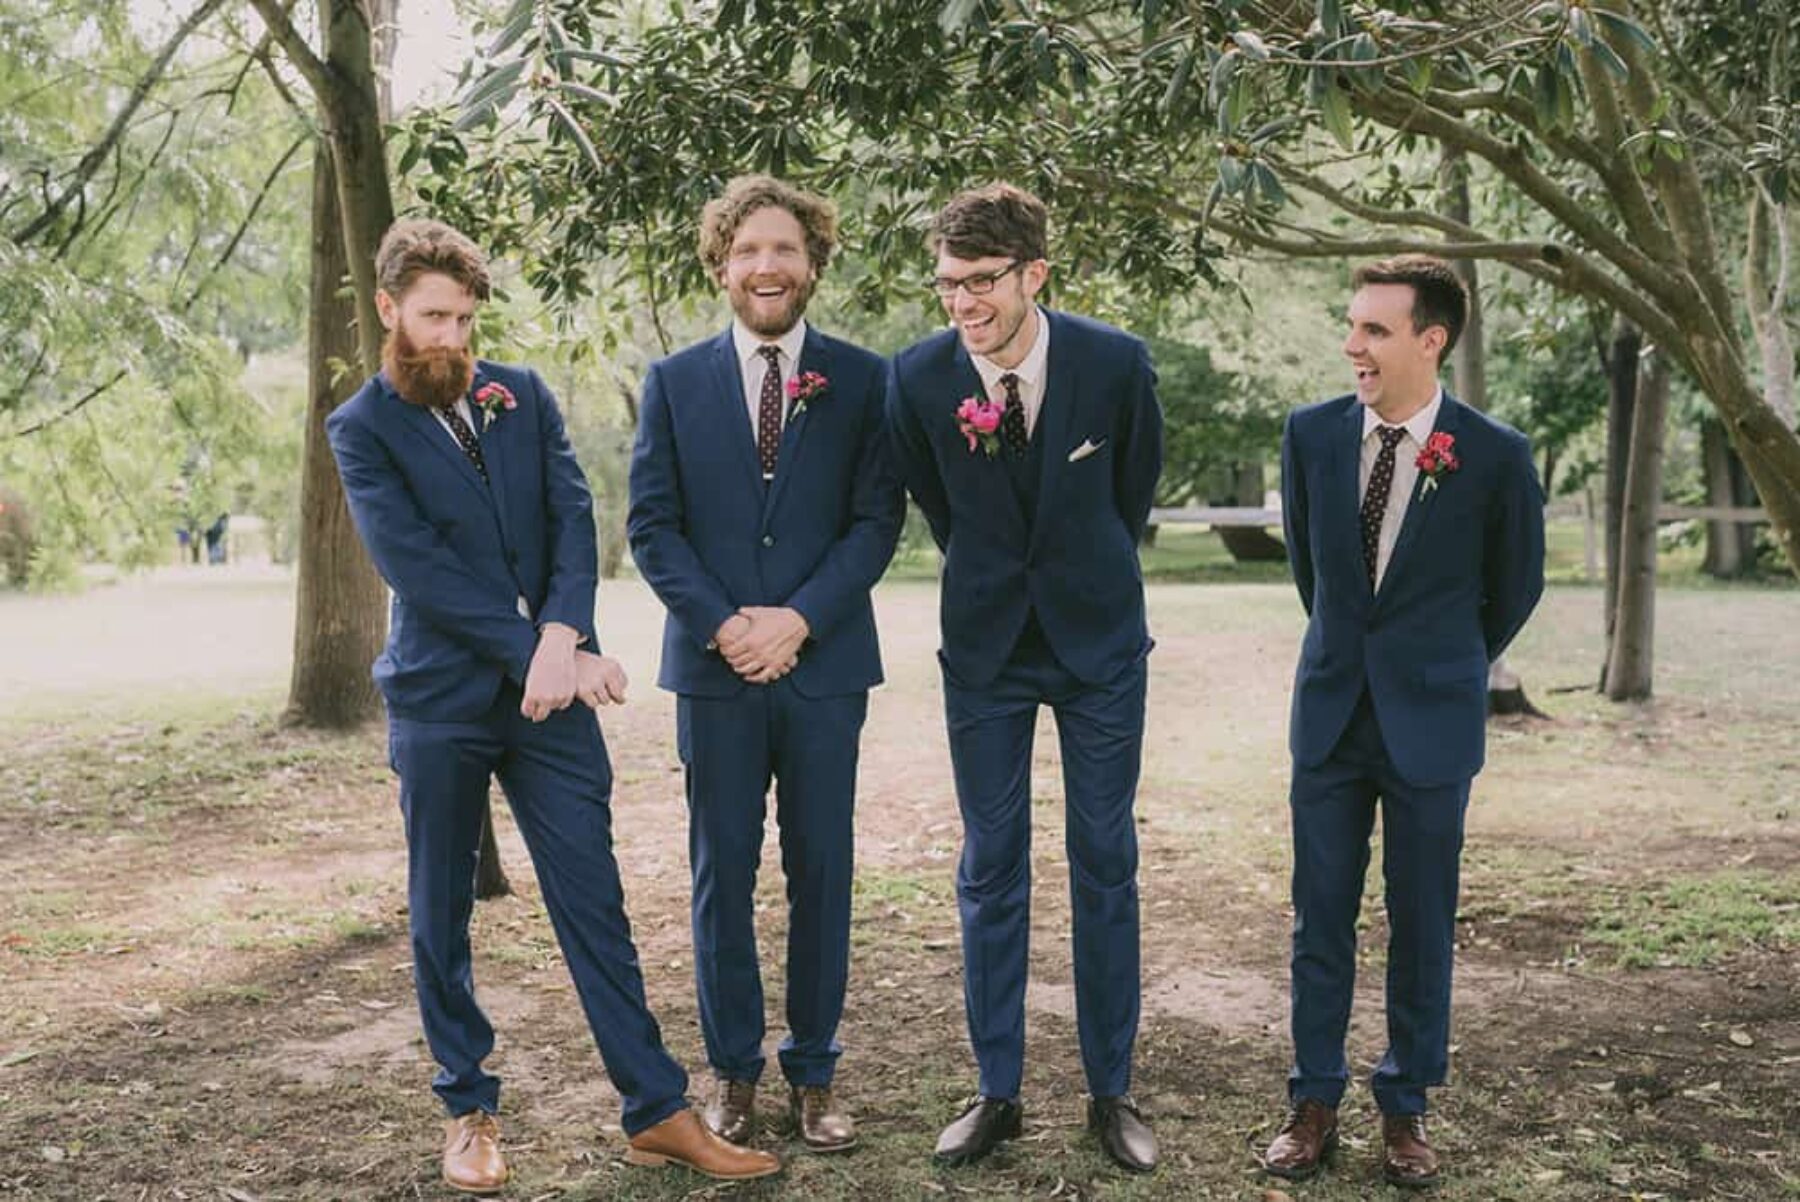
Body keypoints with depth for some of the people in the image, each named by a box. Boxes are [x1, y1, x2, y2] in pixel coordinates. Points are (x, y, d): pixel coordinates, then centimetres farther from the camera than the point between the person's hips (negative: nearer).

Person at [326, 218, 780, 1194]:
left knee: (593, 903, 3)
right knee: (440, 916, 10)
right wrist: (539, 654, -18)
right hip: (440, 700, -2)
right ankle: (468, 1113, 26)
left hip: (550, 696, 2)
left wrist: (563, 636, -19)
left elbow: (573, 517, -2)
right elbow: (416, 567, -13)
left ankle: (659, 1113, 9)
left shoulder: (523, 396, 9)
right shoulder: (363, 429, -2)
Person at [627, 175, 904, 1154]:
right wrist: (721, 623, -11)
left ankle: (813, 1072, 19)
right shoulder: (675, 381, 5)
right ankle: (732, 1070, 20)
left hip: (825, 661, 0)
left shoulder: (861, 379, 3)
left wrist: (801, 618, -13)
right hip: (715, 665, 0)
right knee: (723, 874, 7)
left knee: (820, 872, 6)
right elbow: (650, 523, 2)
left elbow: (878, 517, -1)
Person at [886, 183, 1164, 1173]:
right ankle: (996, 1092, 17)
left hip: (1098, 641, 0)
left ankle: (1111, 1091, 17)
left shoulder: (1115, 363, -15)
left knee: (1105, 867, 5)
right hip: (985, 647, 1)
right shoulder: (917, 377, -13)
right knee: (990, 871, 5)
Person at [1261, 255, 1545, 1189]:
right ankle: (1315, 1102, 19)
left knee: (1421, 925, 7)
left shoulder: (1495, 455, -11)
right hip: (1331, 713, 2)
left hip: (1432, 719, -2)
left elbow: (1517, 585, 6)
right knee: (1320, 918, 7)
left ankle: (1405, 1109, 22)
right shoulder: (1312, 434, -3)